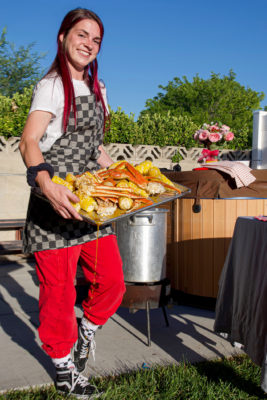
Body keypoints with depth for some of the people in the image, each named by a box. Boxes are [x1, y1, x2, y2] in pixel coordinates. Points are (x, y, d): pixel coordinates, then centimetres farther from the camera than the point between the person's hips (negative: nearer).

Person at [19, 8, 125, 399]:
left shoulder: (97, 89, 18)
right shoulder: (51, 86, -6)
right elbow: (29, 142, -20)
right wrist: (46, 183, -38)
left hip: (91, 201, 7)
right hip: (56, 200, -7)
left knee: (112, 283, 6)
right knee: (59, 290, 2)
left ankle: (85, 331, 36)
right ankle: (64, 368, 23)